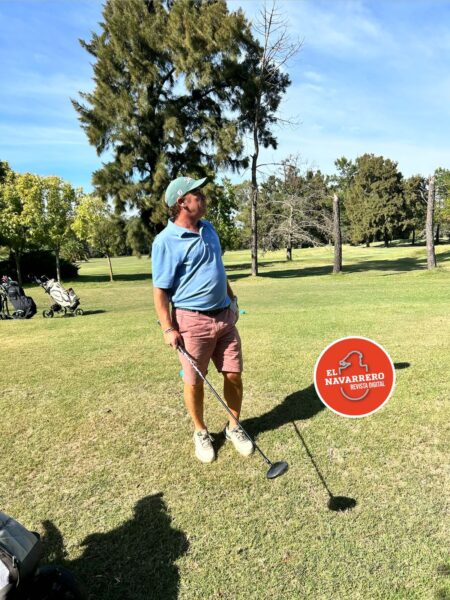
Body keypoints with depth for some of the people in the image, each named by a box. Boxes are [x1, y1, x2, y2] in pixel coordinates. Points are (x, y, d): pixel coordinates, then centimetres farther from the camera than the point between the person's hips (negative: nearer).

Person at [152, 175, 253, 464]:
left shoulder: (209, 228, 10)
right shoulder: (166, 241, -13)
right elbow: (160, 289, -11)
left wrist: (232, 297, 25)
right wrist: (168, 328, -15)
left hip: (224, 316, 6)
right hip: (192, 320, -6)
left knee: (234, 374, 9)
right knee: (194, 382, 7)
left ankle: (234, 426, 30)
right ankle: (201, 432, 30)